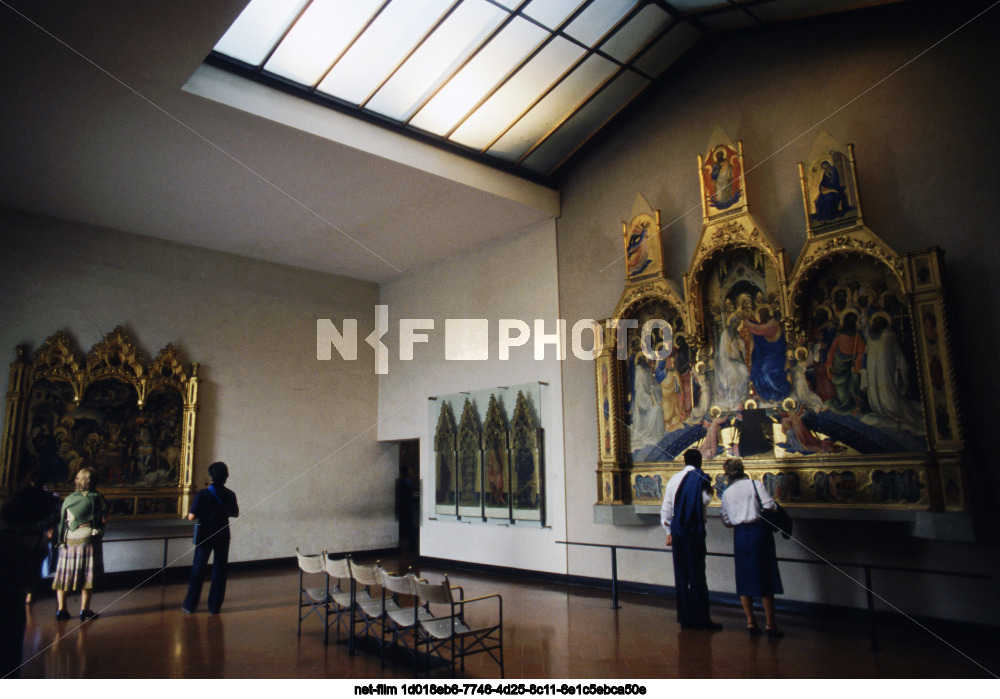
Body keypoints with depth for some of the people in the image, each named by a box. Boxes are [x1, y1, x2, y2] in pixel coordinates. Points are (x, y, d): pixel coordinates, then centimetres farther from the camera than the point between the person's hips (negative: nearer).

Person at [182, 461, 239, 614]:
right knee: (219, 570, 9)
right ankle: (215, 606, 13)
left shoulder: (202, 494, -13)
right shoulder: (230, 495, -5)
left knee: (198, 569, 10)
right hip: (222, 536, 1)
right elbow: (235, 514, 8)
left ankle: (190, 605, 15)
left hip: (204, 535, -1)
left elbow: (192, 516, -14)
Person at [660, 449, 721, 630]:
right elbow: (705, 500, -18)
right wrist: (710, 492, 4)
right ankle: (701, 619, 3)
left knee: (681, 576, 10)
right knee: (697, 575, 0)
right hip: (694, 530, -5)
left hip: (677, 531, 5)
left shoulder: (674, 479, 10)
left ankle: (684, 618, 15)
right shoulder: (701, 478, -6)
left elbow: (666, 508, 10)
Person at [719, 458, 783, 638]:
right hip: (759, 530, -3)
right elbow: (769, 506, -12)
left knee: (744, 578, 11)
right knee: (765, 578, 4)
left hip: (740, 535, 3)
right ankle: (770, 625, 6)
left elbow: (726, 521, 7)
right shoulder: (755, 484, -3)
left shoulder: (727, 492, 7)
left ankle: (751, 623, 13)